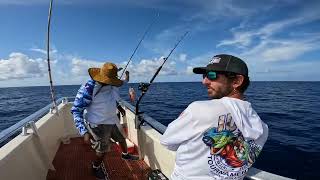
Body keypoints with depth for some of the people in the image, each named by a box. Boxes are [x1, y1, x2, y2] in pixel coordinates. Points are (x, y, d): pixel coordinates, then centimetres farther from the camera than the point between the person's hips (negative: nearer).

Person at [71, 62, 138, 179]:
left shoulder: (112, 85, -6)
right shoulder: (88, 88, -26)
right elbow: (76, 110, -22)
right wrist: (84, 132, -28)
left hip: (113, 120, 7)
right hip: (99, 125, -7)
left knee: (122, 138, 25)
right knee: (102, 150, 10)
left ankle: (125, 155, 56)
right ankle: (96, 167, 45)